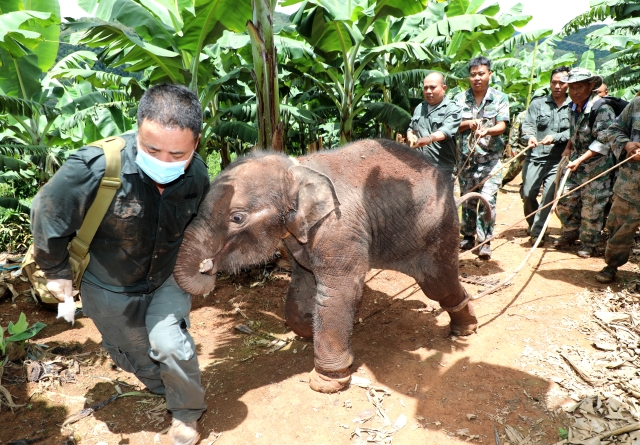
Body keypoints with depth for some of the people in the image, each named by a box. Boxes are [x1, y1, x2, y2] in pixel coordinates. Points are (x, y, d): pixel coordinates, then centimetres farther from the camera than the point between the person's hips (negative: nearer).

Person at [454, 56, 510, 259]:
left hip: (490, 158, -2)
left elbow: (501, 126, -9)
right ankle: (468, 236, 25)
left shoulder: (500, 98, 2)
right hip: (466, 157, 2)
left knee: (488, 199, -10)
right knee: (467, 199, 10)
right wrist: (467, 124, -19)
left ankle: (485, 242, -2)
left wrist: (486, 131, -30)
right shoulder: (460, 98, 6)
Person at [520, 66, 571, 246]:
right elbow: (528, 125, -1)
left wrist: (555, 137, -19)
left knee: (549, 195, -9)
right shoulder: (538, 103, 9)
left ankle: (537, 231, 3)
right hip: (535, 157, 1)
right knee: (527, 194, 0)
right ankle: (532, 224, 27)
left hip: (558, 160, -1)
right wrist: (529, 137, -21)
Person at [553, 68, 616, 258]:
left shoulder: (602, 109, -18)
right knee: (565, 200, 9)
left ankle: (589, 244, 18)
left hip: (596, 168, -7)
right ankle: (571, 233, 30)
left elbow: (603, 142, -20)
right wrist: (569, 148, 9)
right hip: (576, 165, 7)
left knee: (591, 208, 1)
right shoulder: (573, 107, 6)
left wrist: (580, 160, -22)